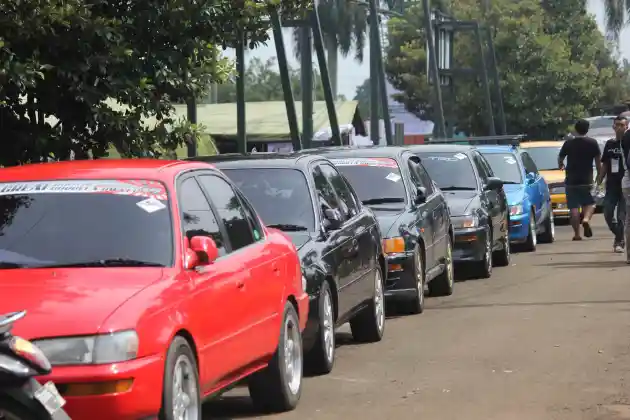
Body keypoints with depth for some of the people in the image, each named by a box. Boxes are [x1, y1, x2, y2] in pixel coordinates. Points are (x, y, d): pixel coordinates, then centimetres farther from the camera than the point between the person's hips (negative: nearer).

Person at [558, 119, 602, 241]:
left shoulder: (568, 143, 1)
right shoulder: (593, 143, -2)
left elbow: (560, 158, 12)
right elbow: (598, 161, 1)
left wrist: (561, 165, 35)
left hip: (571, 180, 0)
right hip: (587, 180, 0)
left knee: (574, 207, 4)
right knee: (589, 203, 14)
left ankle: (577, 234, 0)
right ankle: (586, 219, -16)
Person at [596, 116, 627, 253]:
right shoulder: (610, 144, 11)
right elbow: (604, 165, 16)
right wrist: (598, 183, 10)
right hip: (612, 185, 4)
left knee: (622, 215, -6)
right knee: (608, 213, 0)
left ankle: (619, 241, 3)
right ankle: (620, 237, 20)